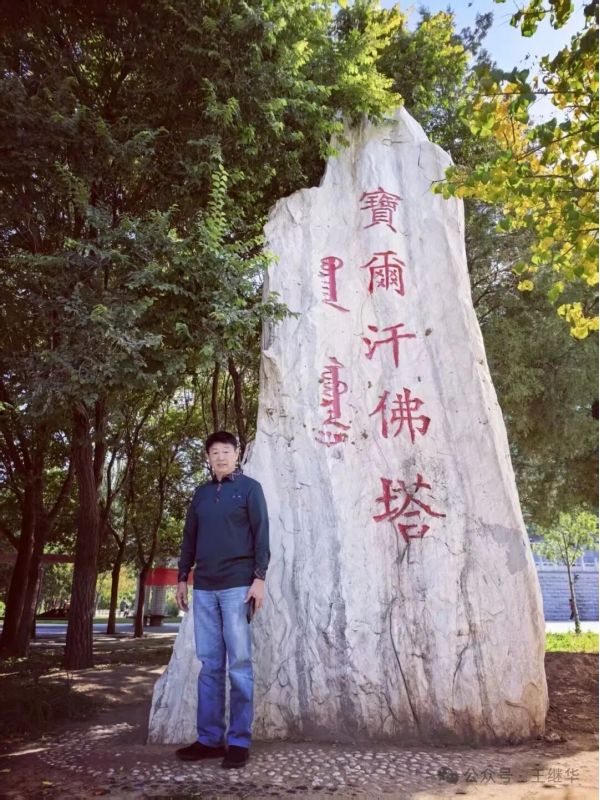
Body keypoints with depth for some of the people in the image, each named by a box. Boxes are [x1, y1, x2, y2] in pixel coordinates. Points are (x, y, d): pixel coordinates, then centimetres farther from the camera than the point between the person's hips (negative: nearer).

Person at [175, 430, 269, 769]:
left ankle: (239, 741, 7)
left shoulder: (249, 488, 3)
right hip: (204, 588, 5)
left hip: (238, 586, -4)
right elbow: (190, 537, 18)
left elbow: (261, 534, -3)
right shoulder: (201, 493, 16)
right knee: (209, 665, 8)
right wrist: (183, 577, 13)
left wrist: (259, 578, -11)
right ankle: (210, 738, 16)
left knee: (239, 663, -1)